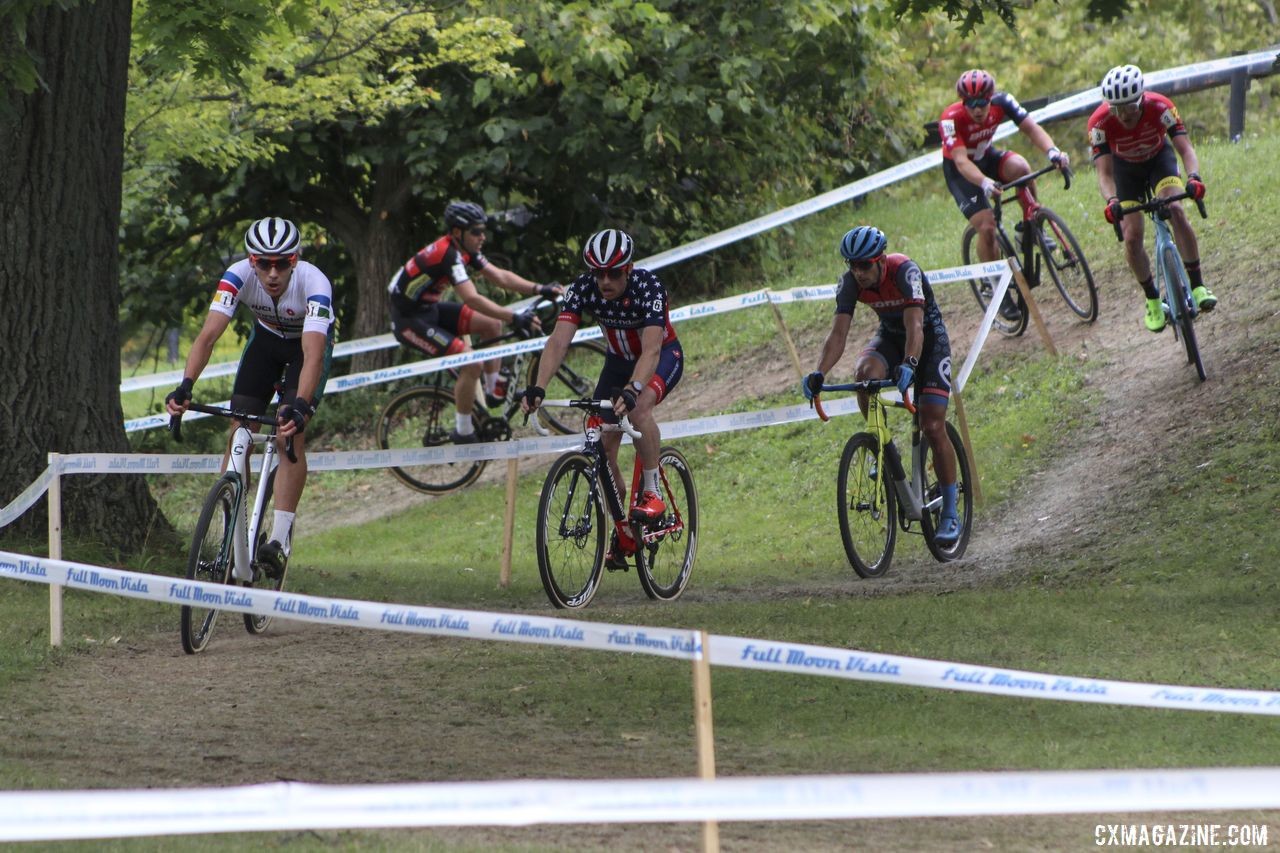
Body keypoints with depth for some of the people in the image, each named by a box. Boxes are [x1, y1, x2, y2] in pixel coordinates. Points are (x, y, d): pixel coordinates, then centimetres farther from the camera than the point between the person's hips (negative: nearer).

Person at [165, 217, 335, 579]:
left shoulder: (314, 284, -38)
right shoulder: (239, 275, -31)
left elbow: (313, 354, -48)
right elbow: (208, 334, -38)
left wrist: (300, 407, -63)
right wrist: (185, 386, -53)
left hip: (309, 343, -3)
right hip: (266, 338, 3)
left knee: (290, 434, -22)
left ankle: (281, 539, -19)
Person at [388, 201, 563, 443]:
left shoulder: (465, 250, 2)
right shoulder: (448, 254, -28)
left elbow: (500, 276, 1)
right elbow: (472, 299, -37)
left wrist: (540, 290, -11)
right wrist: (515, 318, -41)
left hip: (429, 309, 10)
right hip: (409, 321, -10)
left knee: (493, 324, 6)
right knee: (471, 362, -20)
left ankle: (494, 393, 14)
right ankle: (463, 433, -8)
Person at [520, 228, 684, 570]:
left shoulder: (648, 288, -33)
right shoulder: (582, 289, -24)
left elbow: (651, 350, -44)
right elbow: (558, 341, -32)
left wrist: (631, 390, -61)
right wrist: (538, 388, -48)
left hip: (664, 356, -4)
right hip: (619, 360, 4)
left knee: (638, 408, -37)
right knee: (602, 447, -8)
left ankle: (651, 491, -19)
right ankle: (623, 530, 11)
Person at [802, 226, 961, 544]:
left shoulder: (904, 271, -33)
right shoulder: (850, 282, -20)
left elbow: (915, 326, -44)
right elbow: (838, 333, -26)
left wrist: (909, 364, -62)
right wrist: (819, 373, -43)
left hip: (929, 336, -4)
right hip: (890, 335, 4)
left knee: (933, 428, -12)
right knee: (865, 374, -32)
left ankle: (950, 512, -1)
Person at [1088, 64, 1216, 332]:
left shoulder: (1160, 107, -33)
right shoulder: (1100, 123, -33)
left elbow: (1185, 148, -37)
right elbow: (1104, 173, -35)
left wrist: (1193, 177, -57)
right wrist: (1111, 201, -55)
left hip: (1159, 157, 0)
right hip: (1125, 167, 0)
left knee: (1176, 210, -27)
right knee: (1131, 238, -12)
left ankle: (1198, 286, -21)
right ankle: (1152, 300, 9)